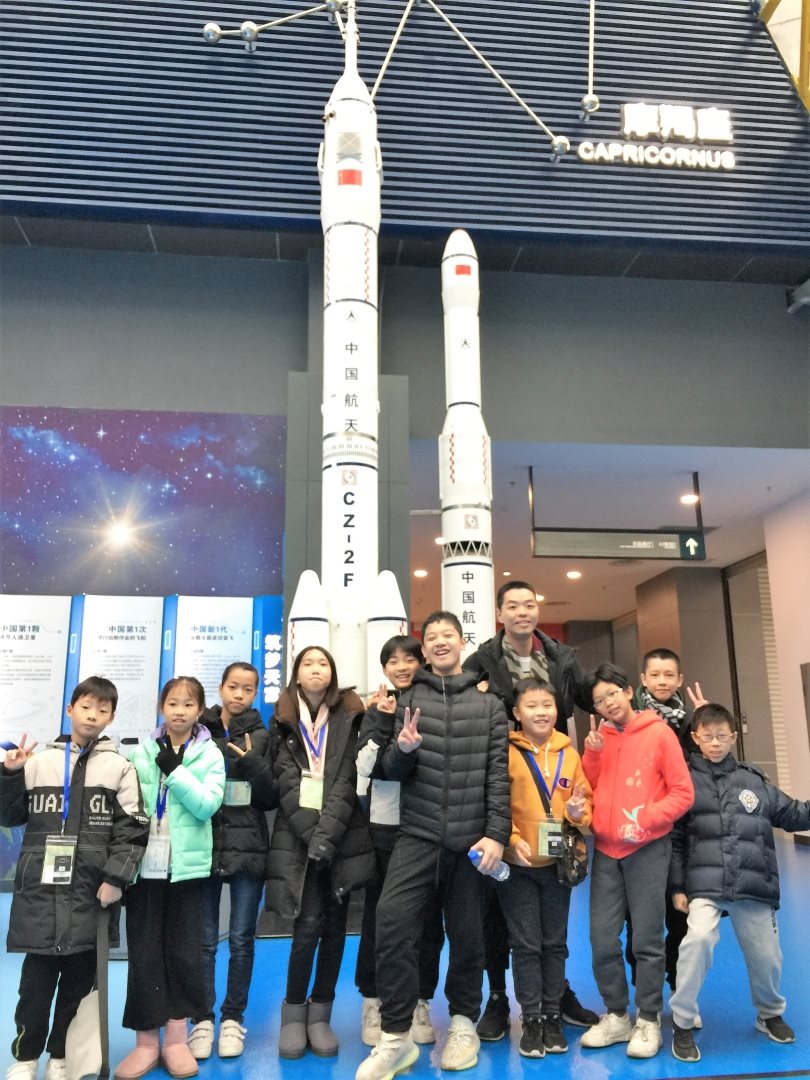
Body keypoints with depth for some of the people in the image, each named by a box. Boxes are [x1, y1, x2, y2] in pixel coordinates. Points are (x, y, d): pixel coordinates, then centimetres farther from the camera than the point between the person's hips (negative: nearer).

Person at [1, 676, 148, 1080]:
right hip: (40, 886, 1)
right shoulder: (39, 759, 6)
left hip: (92, 891, 0)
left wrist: (116, 878, -9)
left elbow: (132, 828, -1)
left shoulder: (120, 767, 1)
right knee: (36, 977, 6)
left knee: (79, 978, 9)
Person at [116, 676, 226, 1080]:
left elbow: (207, 805, -12)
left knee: (184, 951, 7)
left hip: (186, 866, -1)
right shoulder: (142, 752, 4)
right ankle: (146, 1041, 19)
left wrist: (174, 769, -16)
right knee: (144, 952, 6)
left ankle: (177, 1038, 21)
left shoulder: (210, 755, 0)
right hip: (144, 864, 1)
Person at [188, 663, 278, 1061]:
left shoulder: (263, 737, 3)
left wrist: (252, 765, -15)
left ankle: (233, 1018, 21)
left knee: (241, 938, 7)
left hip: (248, 849, 0)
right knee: (204, 939, 5)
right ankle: (202, 1019, 20)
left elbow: (272, 799, 0)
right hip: (205, 846, 0)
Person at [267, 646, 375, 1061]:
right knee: (309, 923, -8)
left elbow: (347, 779, -4)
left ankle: (320, 1014, 19)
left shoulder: (349, 716, 5)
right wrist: (310, 833, -15)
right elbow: (286, 782, -3)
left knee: (334, 925, 5)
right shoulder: (284, 720, 6)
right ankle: (295, 1013, 11)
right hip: (297, 835, -1)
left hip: (342, 835, 1)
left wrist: (326, 833, -16)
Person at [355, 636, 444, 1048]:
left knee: (428, 917, 7)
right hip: (384, 827, 0)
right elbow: (366, 765, -9)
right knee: (379, 916, 8)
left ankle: (420, 1002, 22)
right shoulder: (377, 710, 3)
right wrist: (384, 721, -19)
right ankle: (373, 1002, 23)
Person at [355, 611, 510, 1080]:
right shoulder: (408, 700, 8)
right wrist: (403, 749, -17)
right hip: (418, 835, 0)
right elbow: (391, 771, 5)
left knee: (467, 933, 9)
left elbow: (498, 774, 0)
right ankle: (397, 1036, -1)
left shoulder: (489, 704, 6)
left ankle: (464, 1023, 31)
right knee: (393, 919, -15)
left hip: (471, 838, 0)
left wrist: (496, 834, -9)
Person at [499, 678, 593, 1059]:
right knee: (526, 944, 6)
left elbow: (584, 799, 8)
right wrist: (511, 840, -21)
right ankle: (531, 1020, 19)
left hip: (557, 863, 3)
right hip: (517, 865, -3)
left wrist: (578, 810, -14)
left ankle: (553, 1016, 27)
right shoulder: (506, 752, -9)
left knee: (555, 942, 13)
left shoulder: (568, 753, 2)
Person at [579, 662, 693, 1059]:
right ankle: (616, 1016, 21)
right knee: (602, 938, 5)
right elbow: (589, 790, 7)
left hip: (648, 849, -4)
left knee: (647, 939, 3)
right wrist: (592, 754, -7)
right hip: (605, 849, 4)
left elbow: (683, 793, -6)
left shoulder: (658, 733, -4)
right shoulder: (599, 738, 8)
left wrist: (644, 819, -16)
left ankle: (649, 1021, 18)